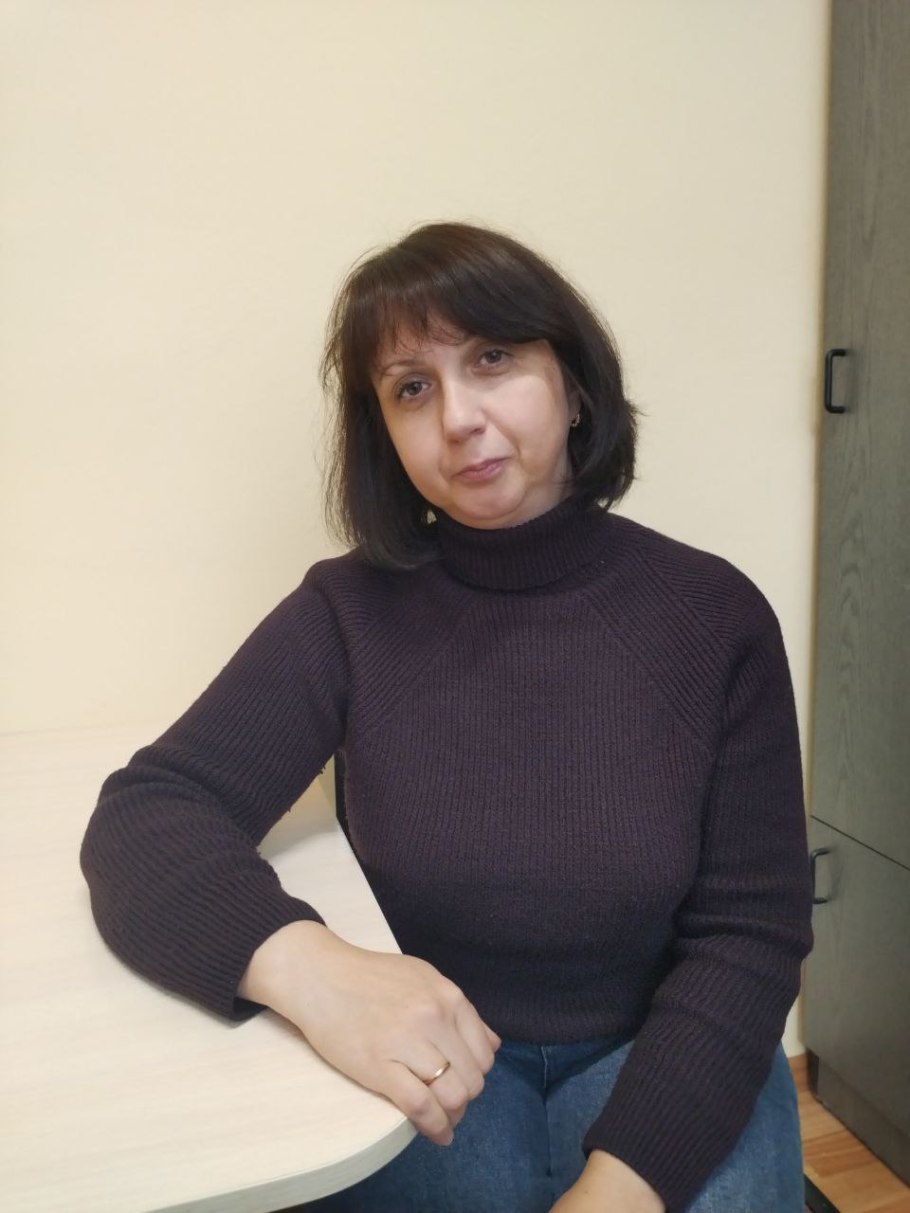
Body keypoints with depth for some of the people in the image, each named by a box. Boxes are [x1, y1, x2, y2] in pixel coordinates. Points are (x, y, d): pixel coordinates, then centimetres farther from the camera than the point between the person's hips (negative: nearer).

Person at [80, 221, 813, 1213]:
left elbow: (748, 931, -8)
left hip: (661, 1055, 1)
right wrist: (304, 964, -35)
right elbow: (142, 816, -15)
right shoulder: (350, 613, -9)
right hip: (431, 1065, 0)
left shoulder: (714, 616, -8)